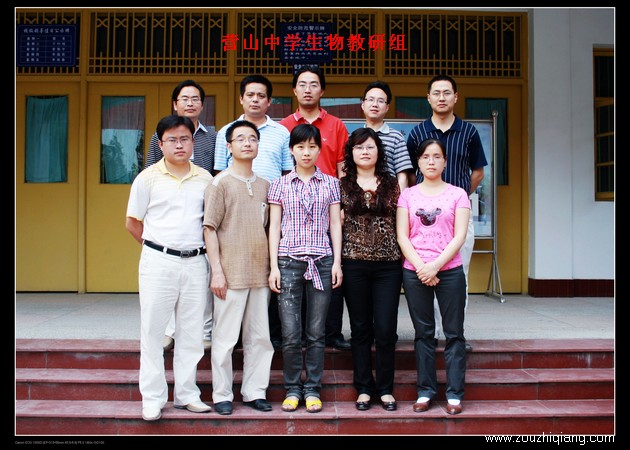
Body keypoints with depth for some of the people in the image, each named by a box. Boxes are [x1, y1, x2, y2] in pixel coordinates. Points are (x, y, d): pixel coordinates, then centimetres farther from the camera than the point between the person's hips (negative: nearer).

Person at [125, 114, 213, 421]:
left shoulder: (204, 178, 7)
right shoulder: (148, 178, 0)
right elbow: (132, 223, 6)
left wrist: (203, 254, 7)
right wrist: (158, 246, 3)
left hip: (195, 262, 2)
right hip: (158, 261, -2)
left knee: (191, 331, 8)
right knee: (153, 330, 3)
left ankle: (187, 394, 20)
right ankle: (153, 398, 14)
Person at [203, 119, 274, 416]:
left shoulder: (265, 185, 13)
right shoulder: (220, 183, -2)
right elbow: (210, 229, -5)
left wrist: (272, 267, 11)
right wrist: (217, 271, -12)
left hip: (260, 273, 5)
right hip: (231, 274, -5)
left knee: (260, 337, 10)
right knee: (225, 338, 1)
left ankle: (254, 392, 22)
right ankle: (222, 395, 15)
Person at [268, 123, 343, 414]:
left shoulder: (330, 183, 9)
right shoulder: (280, 185, 7)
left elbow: (335, 224, 9)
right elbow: (274, 227, 6)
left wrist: (337, 262, 1)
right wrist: (273, 266, -1)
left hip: (322, 261, 1)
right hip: (288, 261, 0)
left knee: (317, 332, 4)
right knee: (290, 333, -1)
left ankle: (312, 389, 16)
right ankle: (292, 388, 15)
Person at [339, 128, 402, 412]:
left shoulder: (391, 185, 8)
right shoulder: (342, 185, 6)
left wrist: (405, 259, 3)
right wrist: (336, 262, -3)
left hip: (388, 264, 0)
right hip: (354, 263, 0)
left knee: (386, 329, 0)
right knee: (360, 328, 7)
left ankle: (385, 388, 15)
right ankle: (364, 388, 18)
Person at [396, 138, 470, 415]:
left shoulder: (458, 194, 4)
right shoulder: (407, 195, 7)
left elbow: (459, 237, -3)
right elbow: (402, 236, 0)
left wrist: (436, 265, -14)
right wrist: (421, 267, -11)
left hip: (449, 270, -1)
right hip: (414, 272, 1)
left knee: (454, 332, 3)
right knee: (423, 333, 8)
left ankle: (455, 393, 10)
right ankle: (425, 391, 15)